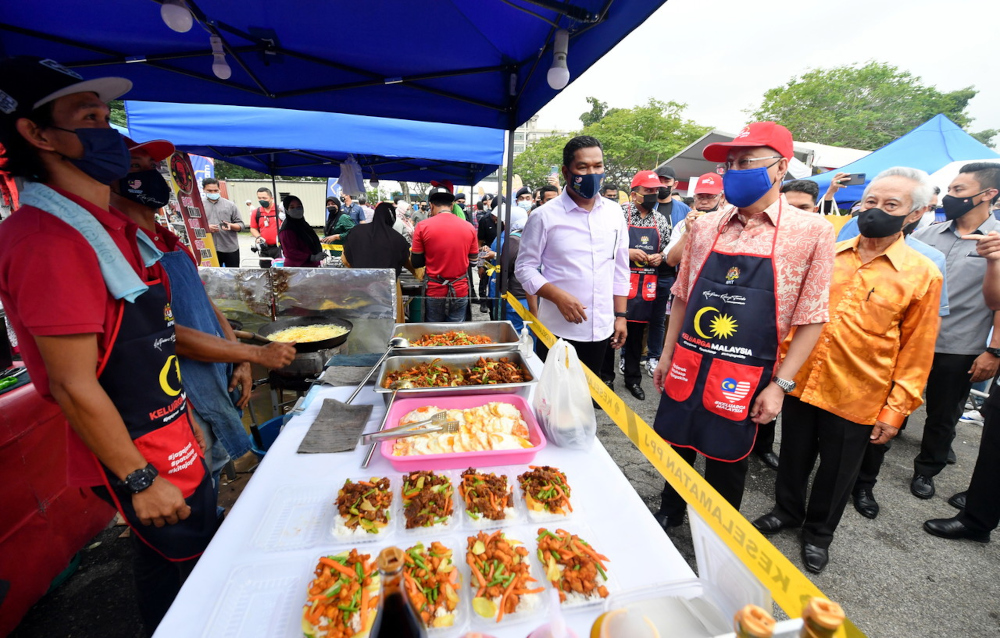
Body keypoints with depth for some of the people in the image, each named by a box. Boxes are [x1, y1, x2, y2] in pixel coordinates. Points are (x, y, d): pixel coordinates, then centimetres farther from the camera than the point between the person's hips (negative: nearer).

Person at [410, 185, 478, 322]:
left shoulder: (423, 226, -8)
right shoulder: (469, 227, -1)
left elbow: (416, 263, -1)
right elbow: (473, 260, 9)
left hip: (434, 291, -1)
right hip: (460, 291, 2)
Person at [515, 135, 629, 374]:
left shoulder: (615, 213, 6)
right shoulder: (544, 216, -8)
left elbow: (620, 269, 11)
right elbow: (525, 268, -6)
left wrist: (620, 315, 8)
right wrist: (559, 297, -20)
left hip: (601, 330, 4)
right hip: (557, 330, -4)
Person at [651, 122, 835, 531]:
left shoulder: (812, 231, -6)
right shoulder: (705, 226, 4)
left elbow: (811, 319, -5)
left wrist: (780, 385, -9)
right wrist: (667, 355, 9)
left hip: (743, 379, -3)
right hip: (686, 367, 4)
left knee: (726, 464, 14)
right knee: (674, 448, 18)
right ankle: (669, 513, 46)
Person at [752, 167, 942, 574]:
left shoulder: (922, 275, -6)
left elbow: (916, 351, -4)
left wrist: (896, 409, -6)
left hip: (855, 398, -2)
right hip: (801, 383, 2)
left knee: (837, 471, 16)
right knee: (794, 456, 18)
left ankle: (818, 533, 39)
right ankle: (786, 511, 42)